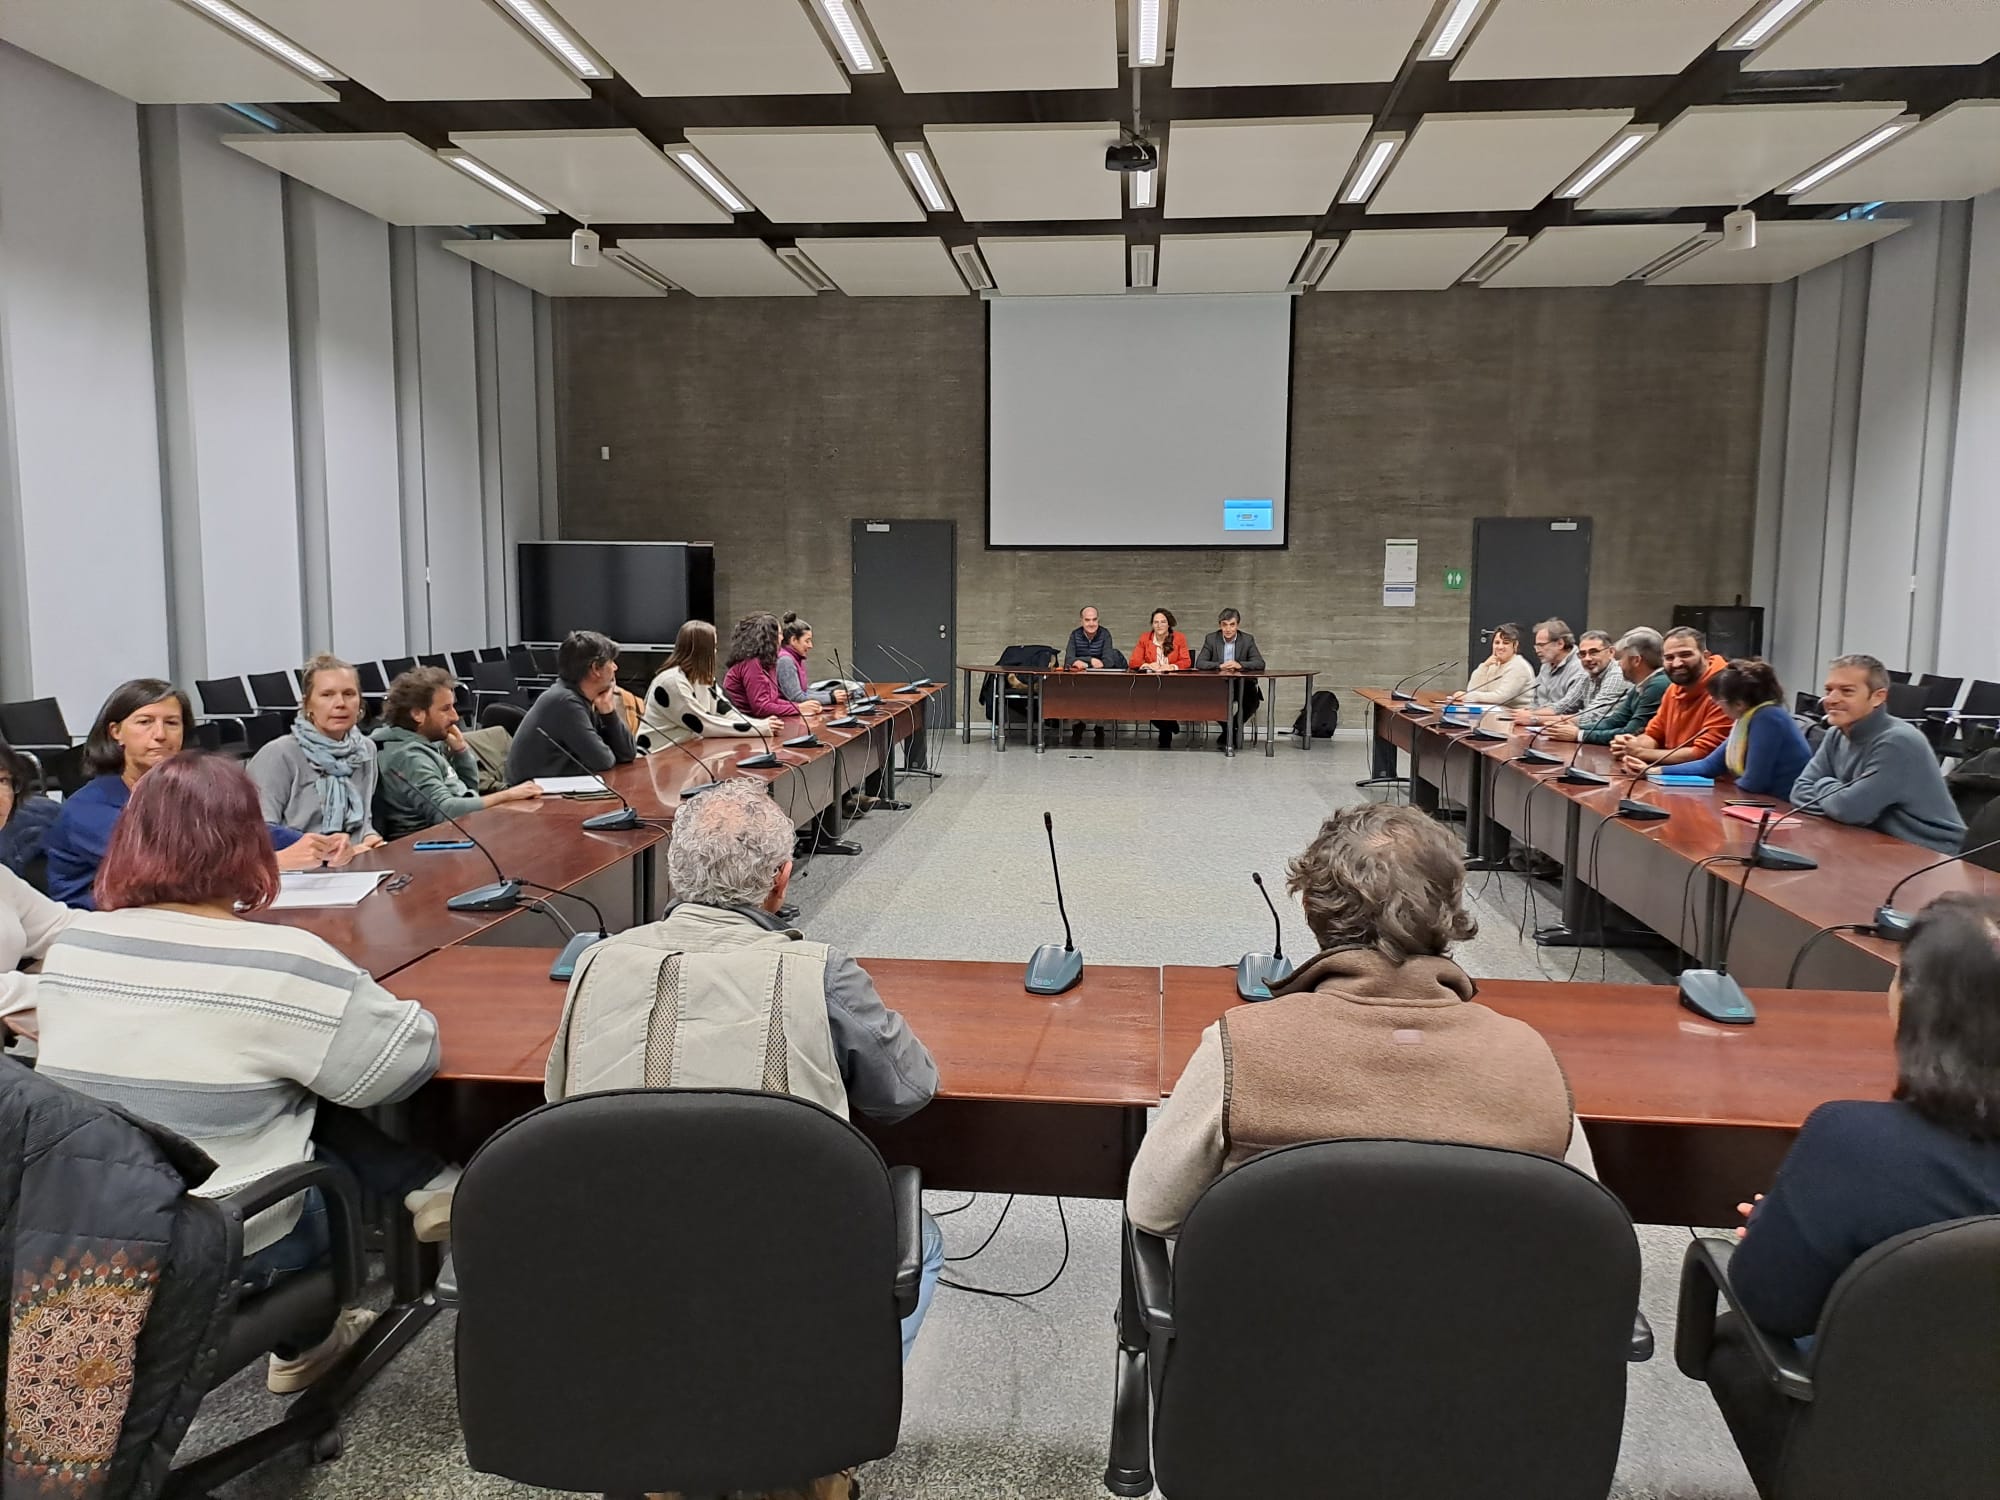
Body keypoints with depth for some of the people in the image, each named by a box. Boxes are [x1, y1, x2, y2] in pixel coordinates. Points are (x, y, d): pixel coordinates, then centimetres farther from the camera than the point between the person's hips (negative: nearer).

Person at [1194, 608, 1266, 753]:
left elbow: (1260, 664, -9)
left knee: (1253, 701, -28)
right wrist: (1220, 666, -26)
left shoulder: (1248, 639, 0)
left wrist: (1240, 665, -27)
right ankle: (1231, 730, -3)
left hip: (1242, 684, 0)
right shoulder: (1211, 638, 0)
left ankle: (1231, 728, 1)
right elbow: (1199, 663, -8)